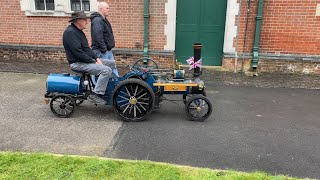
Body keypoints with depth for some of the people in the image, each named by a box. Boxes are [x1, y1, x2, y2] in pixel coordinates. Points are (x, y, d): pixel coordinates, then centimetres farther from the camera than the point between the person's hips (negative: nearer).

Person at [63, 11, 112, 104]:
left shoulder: (78, 31, 15)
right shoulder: (70, 32, -18)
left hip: (86, 60, 11)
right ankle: (95, 94, -17)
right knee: (107, 70, -25)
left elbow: (86, 48, 17)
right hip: (78, 63, -10)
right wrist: (93, 61, -17)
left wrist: (96, 58, 3)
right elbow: (78, 53, -24)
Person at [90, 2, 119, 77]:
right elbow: (98, 36, -24)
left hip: (108, 50, 11)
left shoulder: (103, 20, 18)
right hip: (101, 52, -11)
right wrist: (104, 49, -23)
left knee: (113, 68, 14)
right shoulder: (97, 20, -15)